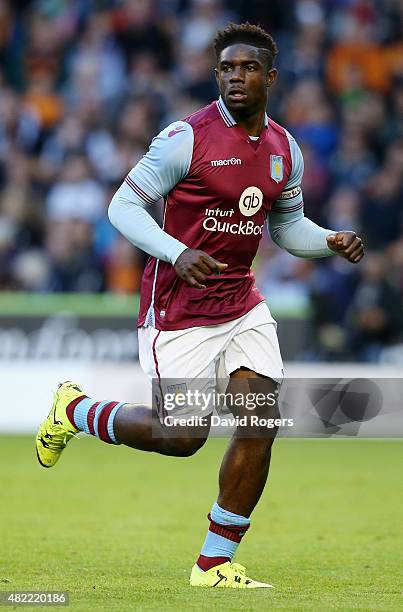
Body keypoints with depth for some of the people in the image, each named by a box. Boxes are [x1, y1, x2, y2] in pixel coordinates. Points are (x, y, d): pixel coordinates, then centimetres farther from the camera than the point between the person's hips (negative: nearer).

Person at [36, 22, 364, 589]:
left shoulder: (285, 150, 6)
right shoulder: (187, 138, -14)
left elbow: (287, 224, 20)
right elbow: (123, 206, -12)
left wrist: (331, 241, -1)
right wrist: (178, 253, -27)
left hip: (242, 304, 6)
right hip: (178, 309, -6)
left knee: (261, 422, -7)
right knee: (183, 435, -5)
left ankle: (216, 563, 5)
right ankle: (76, 410, 23)